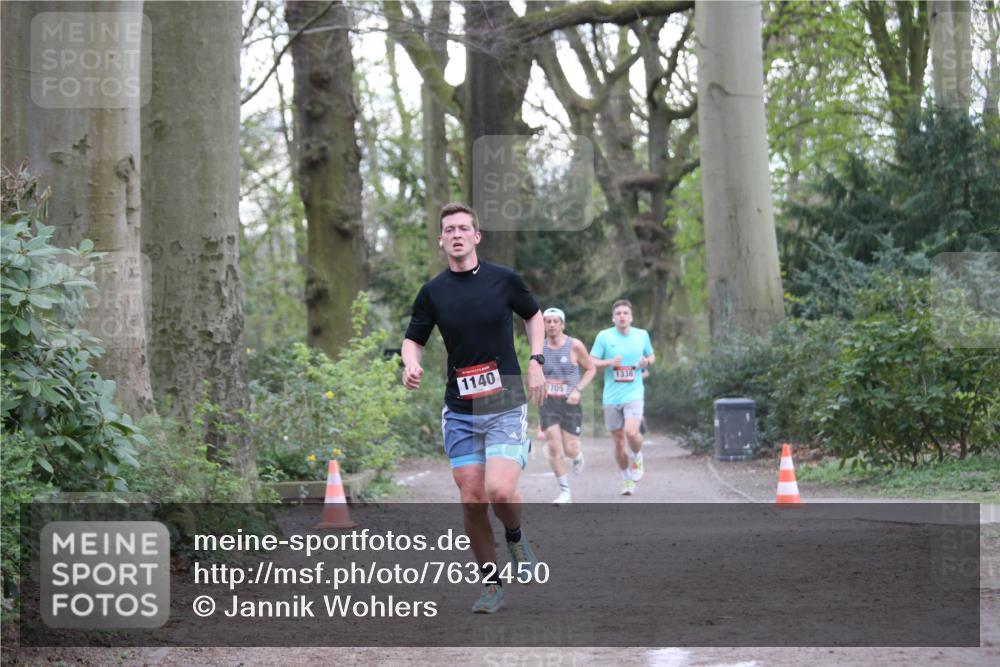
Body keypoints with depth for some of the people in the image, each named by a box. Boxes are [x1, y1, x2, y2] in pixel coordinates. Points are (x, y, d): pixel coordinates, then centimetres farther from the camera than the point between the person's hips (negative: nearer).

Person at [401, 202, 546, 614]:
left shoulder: (503, 279, -1)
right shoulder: (432, 291, 2)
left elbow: (533, 315, 16)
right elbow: (413, 338, 11)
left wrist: (536, 362, 5)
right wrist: (411, 364, -11)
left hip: (507, 406, -2)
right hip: (460, 411, 2)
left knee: (499, 491, -20)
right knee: (471, 500, -2)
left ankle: (515, 538, 13)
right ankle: (491, 584, 13)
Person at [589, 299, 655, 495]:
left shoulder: (642, 335, 5)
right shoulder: (604, 336, 0)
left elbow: (651, 356, 21)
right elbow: (591, 363, 2)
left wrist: (647, 362, -2)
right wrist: (610, 362, -15)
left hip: (634, 393, -1)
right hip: (612, 396, 1)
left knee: (631, 433, -23)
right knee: (618, 441, 6)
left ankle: (637, 457, 11)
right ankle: (627, 479, 25)